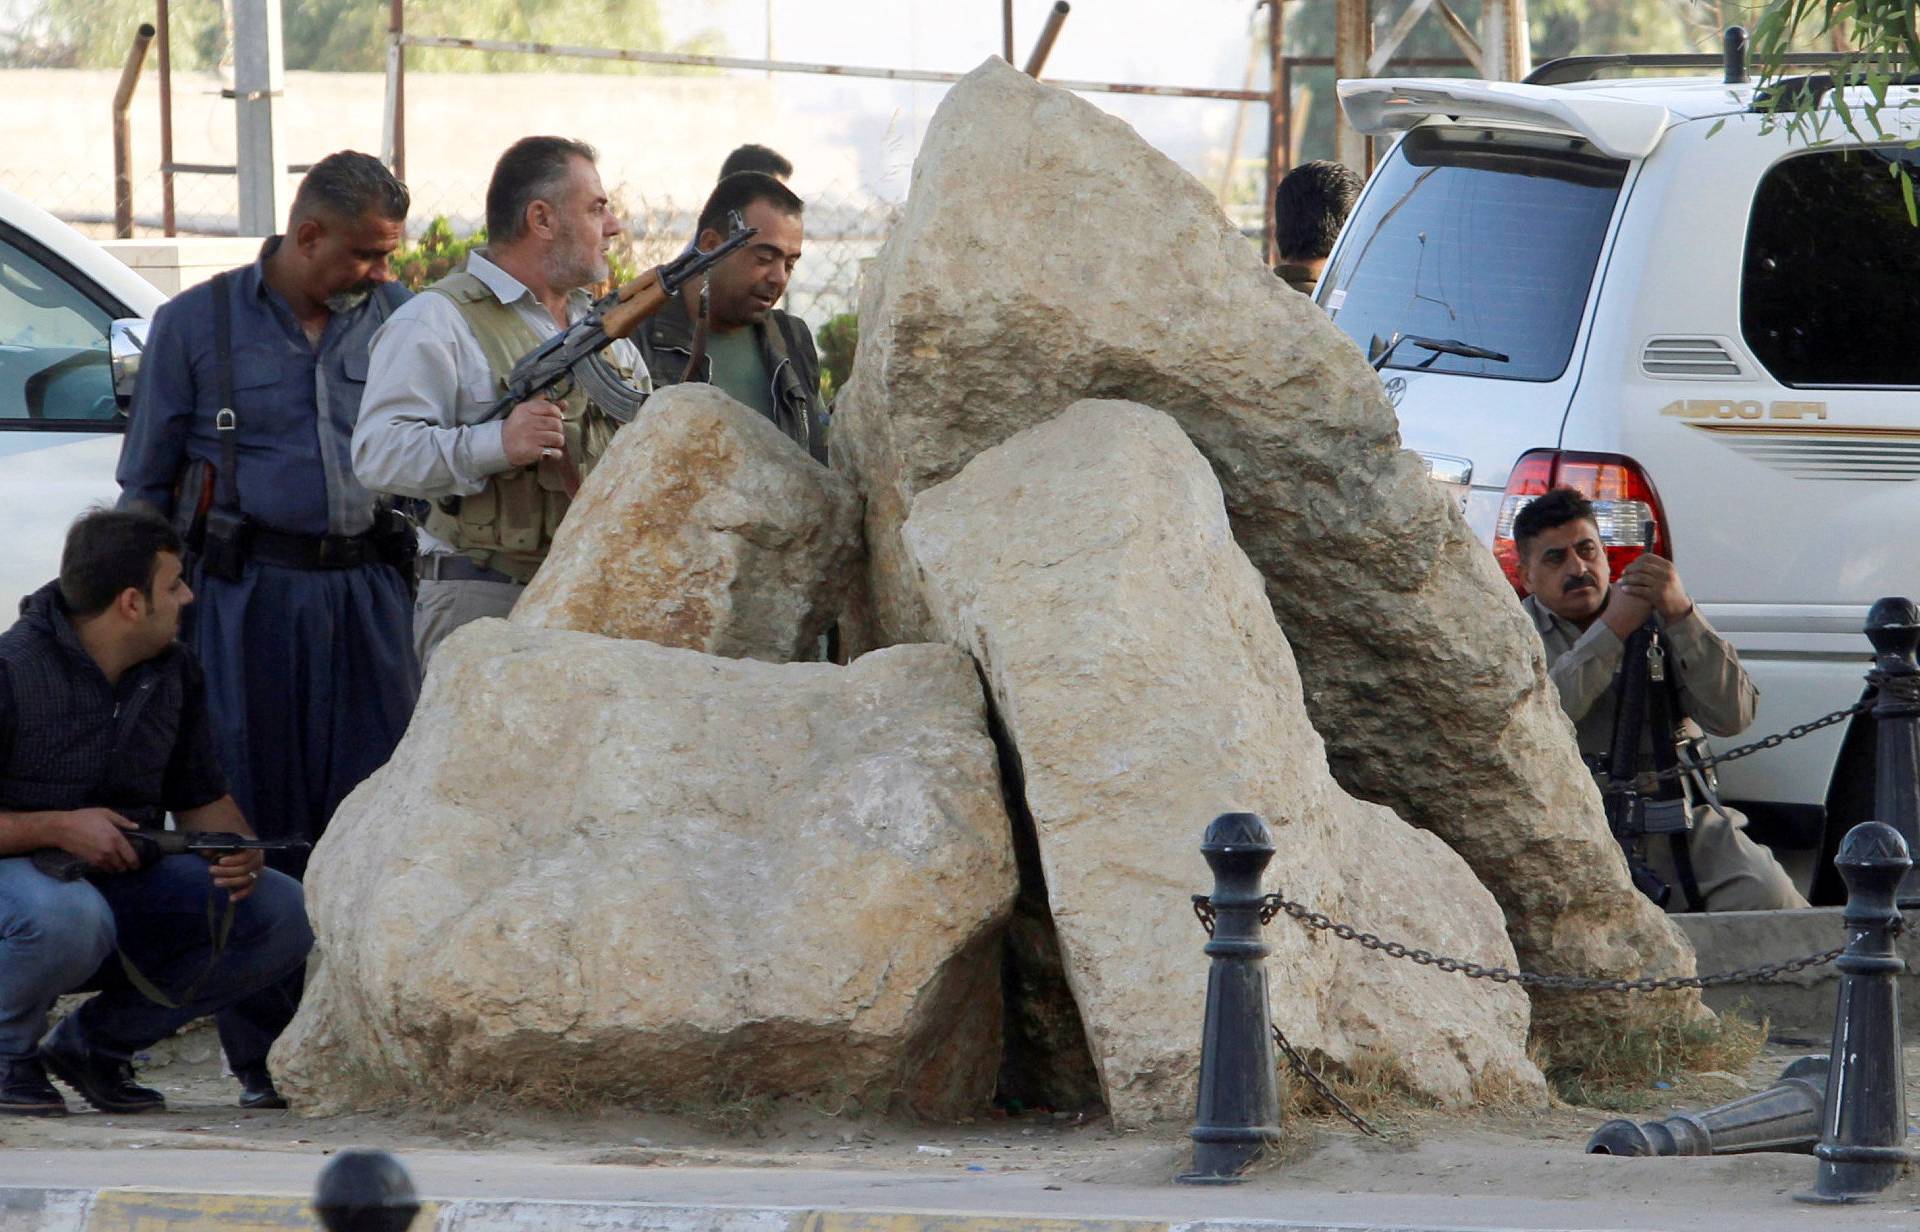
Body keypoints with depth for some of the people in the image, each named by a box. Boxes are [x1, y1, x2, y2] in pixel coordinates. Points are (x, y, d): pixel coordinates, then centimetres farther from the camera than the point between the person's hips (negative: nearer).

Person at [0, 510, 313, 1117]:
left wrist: (239, 850, -13)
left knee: (284, 914, -13)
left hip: (123, 885, 7)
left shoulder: (175, 670, 4)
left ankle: (95, 1040, -2)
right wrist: (57, 827, -29)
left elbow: (202, 799, 11)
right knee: (72, 919, -43)